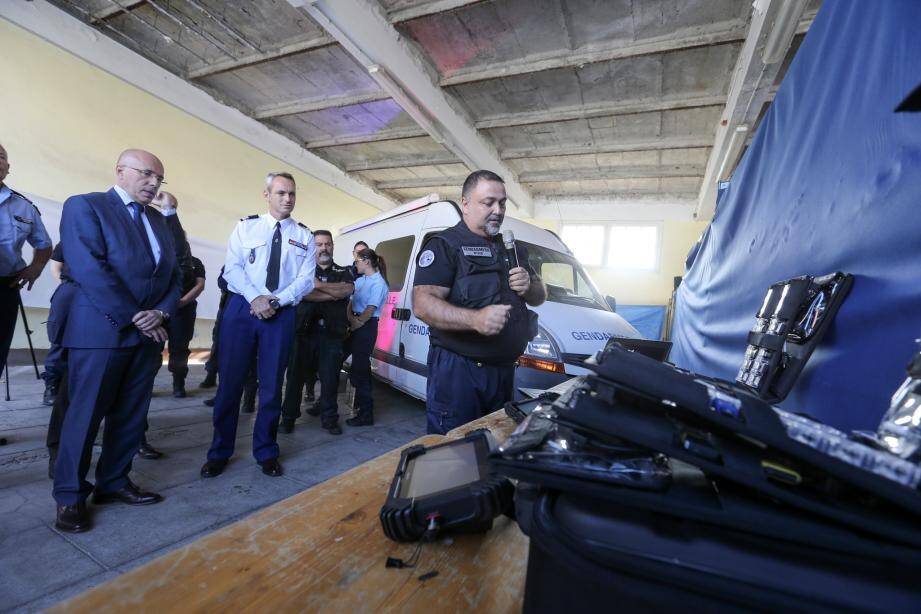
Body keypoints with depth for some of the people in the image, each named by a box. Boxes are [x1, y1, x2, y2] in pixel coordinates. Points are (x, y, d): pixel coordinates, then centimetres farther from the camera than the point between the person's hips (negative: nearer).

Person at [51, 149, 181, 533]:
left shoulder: (157, 219, 16)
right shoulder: (84, 206, -2)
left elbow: (173, 273, 10)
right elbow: (89, 270, -14)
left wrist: (161, 313, -7)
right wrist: (132, 318, -15)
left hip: (148, 331, 6)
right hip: (100, 330, -6)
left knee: (131, 415, 11)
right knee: (85, 414, 4)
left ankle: (113, 483, 24)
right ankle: (70, 495, 19)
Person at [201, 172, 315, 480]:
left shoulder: (304, 237, 8)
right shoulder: (246, 227, 8)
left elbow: (306, 279, 0)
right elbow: (232, 268, -2)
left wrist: (275, 301, -13)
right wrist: (255, 298, -16)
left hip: (282, 313, 0)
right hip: (242, 307, 0)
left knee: (271, 385, 6)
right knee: (230, 381, 5)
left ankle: (266, 452, 21)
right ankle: (219, 452, 22)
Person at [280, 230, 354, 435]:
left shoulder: (343, 272, 16)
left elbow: (348, 289, -7)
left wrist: (317, 284, -12)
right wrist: (332, 295, -10)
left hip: (332, 333, 1)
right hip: (305, 330, 0)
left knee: (330, 377, 2)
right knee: (296, 373, 3)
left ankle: (329, 418, 14)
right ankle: (289, 417, 16)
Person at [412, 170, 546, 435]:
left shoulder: (513, 248, 18)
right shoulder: (444, 245, -6)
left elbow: (540, 296, 23)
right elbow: (422, 304, -18)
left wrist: (528, 286, -2)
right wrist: (475, 319, -32)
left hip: (505, 369, 7)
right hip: (456, 368, -7)